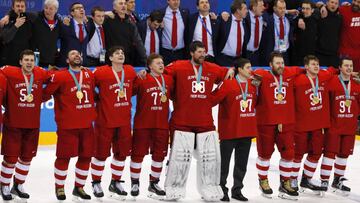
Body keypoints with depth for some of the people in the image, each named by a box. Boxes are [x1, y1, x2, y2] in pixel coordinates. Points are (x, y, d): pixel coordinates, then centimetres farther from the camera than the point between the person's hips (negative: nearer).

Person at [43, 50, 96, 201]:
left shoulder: (89, 75, 10)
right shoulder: (60, 76, -7)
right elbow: (46, 94, -3)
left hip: (87, 124, 5)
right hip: (67, 125, -5)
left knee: (86, 156, 10)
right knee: (64, 156, 0)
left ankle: (79, 187, 25)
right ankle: (59, 187, 17)